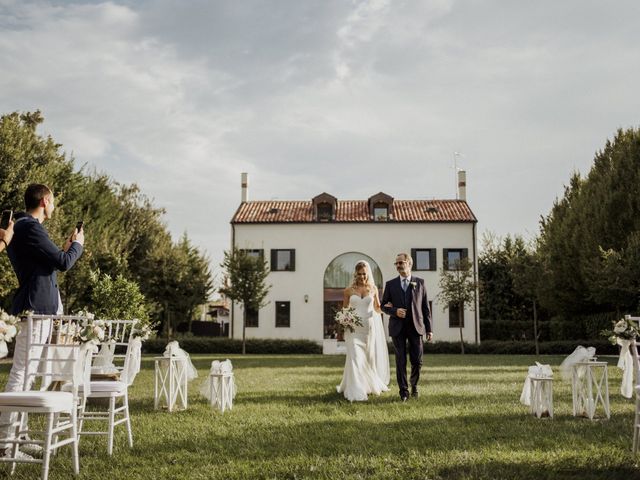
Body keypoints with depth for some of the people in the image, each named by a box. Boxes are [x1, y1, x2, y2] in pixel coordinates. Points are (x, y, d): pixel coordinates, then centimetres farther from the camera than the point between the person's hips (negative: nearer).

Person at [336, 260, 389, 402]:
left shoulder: (373, 289, 6)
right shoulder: (349, 290, 2)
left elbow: (377, 308, 16)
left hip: (370, 327, 2)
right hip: (354, 328, -2)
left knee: (370, 358, 10)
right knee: (355, 358, -11)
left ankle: (371, 385, 31)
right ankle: (357, 393, -10)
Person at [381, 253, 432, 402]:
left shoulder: (420, 282, 7)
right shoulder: (390, 284, 7)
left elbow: (425, 307, 6)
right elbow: (384, 305, 9)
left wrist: (429, 329, 2)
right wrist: (395, 311, -12)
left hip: (416, 326, 0)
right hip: (398, 327, 0)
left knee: (417, 360, 1)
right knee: (401, 361, 2)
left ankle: (414, 385, 25)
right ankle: (404, 391, 12)